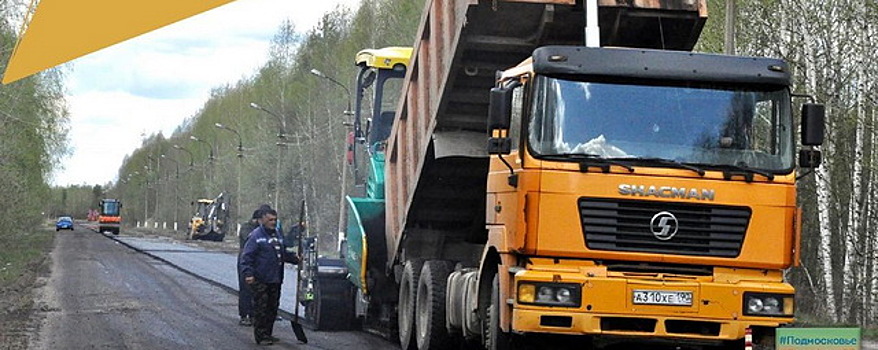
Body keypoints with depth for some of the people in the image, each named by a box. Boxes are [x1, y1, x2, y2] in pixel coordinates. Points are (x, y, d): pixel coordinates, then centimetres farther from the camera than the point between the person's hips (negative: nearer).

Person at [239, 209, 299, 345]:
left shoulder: (278, 236, 16)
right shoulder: (256, 236, -8)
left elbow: (284, 254, 26)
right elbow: (247, 256, -12)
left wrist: (295, 259, 9)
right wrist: (248, 273, -22)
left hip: (275, 280, 8)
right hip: (260, 280, -8)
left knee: (272, 308, 12)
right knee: (261, 309, -6)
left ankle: (268, 334, 21)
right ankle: (261, 336, -1)